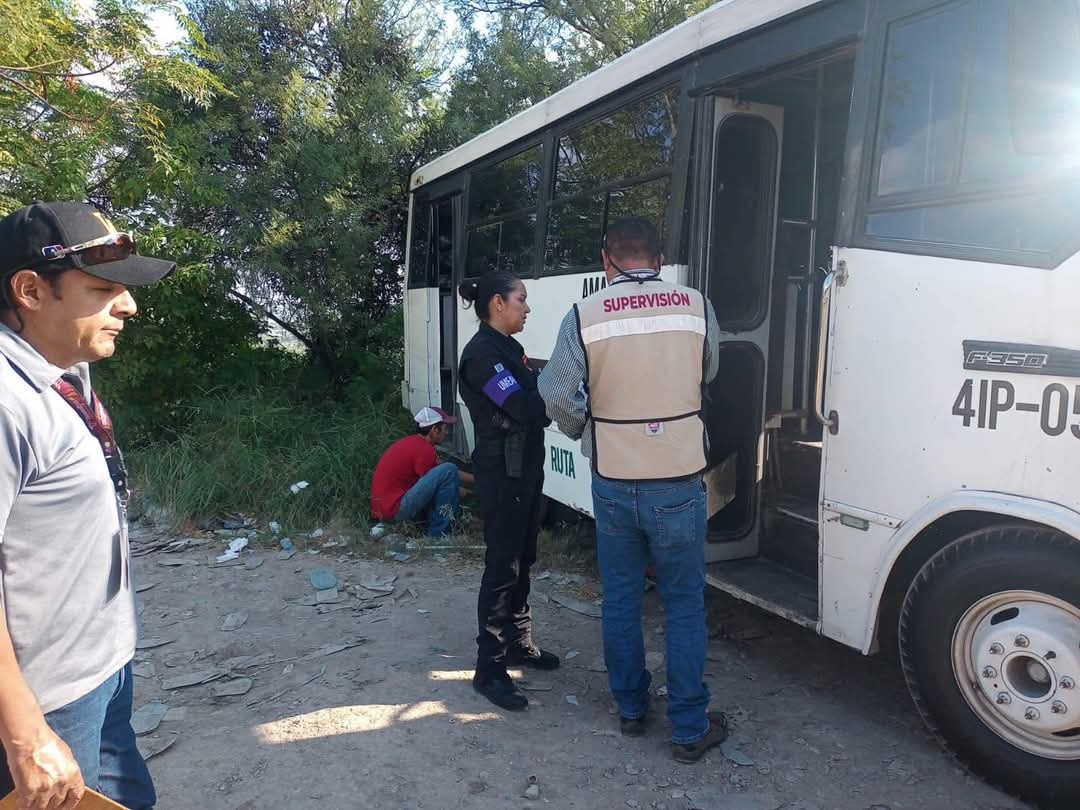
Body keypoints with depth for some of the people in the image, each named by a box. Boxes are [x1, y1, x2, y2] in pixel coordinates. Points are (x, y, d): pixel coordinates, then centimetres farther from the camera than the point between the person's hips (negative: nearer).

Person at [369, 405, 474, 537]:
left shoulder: (414, 441, 13)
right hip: (394, 510, -10)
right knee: (448, 470, -18)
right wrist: (457, 491, 12)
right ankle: (439, 534, -9)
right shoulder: (423, 449, -16)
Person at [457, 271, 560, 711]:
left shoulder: (509, 348, 15)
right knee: (502, 567, -4)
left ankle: (519, 643, 32)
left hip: (525, 468, 10)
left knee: (521, 560, 18)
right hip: (501, 473, -10)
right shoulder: (482, 353, -17)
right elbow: (524, 407, -25)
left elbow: (535, 396, 7)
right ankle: (489, 669, 6)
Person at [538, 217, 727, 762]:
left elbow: (557, 395, -9)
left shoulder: (584, 316, -8)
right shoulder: (696, 308, -4)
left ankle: (630, 709, 32)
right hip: (677, 482, 0)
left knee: (620, 599, 17)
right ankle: (690, 729, 21)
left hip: (612, 483, 1)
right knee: (684, 606, 11)